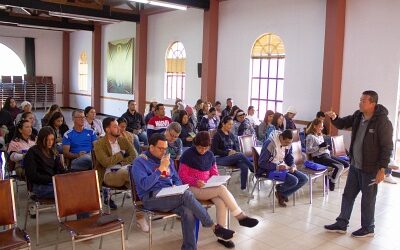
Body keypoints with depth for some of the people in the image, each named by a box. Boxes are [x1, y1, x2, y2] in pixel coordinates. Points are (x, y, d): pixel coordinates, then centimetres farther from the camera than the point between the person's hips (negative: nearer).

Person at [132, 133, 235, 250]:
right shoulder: (140, 162, -3)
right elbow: (145, 185, -16)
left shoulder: (168, 160, 16)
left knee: (188, 213, -28)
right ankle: (215, 227, -21)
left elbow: (177, 179, 22)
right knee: (187, 195, -30)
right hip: (152, 198, -6)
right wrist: (161, 168, -15)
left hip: (170, 195, 6)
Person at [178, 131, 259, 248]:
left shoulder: (210, 155, 10)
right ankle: (241, 217, -20)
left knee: (221, 202, -27)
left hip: (208, 187, 5)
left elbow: (214, 172, 16)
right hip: (193, 188, -5)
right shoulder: (188, 154, -7)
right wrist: (195, 181, -24)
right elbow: (183, 175, -8)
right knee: (222, 189, -28)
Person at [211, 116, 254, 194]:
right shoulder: (217, 135, -3)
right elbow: (214, 150, -9)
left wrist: (235, 152, -6)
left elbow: (236, 147, 19)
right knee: (240, 155, -31)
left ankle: (243, 189, -19)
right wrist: (228, 152, -17)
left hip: (232, 158, 6)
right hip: (220, 159, -5)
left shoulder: (231, 135, 15)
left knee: (244, 167, -26)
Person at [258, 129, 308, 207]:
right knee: (293, 180, -27)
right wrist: (277, 167, -28)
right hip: (270, 169, -8)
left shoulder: (288, 144, 0)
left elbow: (289, 157, 14)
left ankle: (282, 195, 5)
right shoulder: (269, 144, -22)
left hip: (283, 167, 8)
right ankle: (279, 189, 6)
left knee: (304, 179, -8)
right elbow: (261, 163, -19)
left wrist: (293, 166, -10)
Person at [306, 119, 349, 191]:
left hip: (327, 155, 9)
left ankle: (330, 177, 11)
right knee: (340, 166, -23)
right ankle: (331, 182, -3)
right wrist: (319, 146, -20)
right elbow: (308, 150, -15)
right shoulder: (310, 136, -6)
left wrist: (327, 147, 7)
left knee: (346, 165, 1)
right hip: (319, 157, -9)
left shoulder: (321, 135, 22)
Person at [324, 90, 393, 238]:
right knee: (348, 195, 14)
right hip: (354, 165, 7)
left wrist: (382, 169, -19)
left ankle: (368, 228, 26)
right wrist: (334, 118, -8)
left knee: (367, 199, 7)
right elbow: (342, 124, 15)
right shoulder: (358, 116, 2)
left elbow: (387, 147, -17)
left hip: (370, 168, -7)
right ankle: (341, 224, 26)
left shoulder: (382, 122, -18)